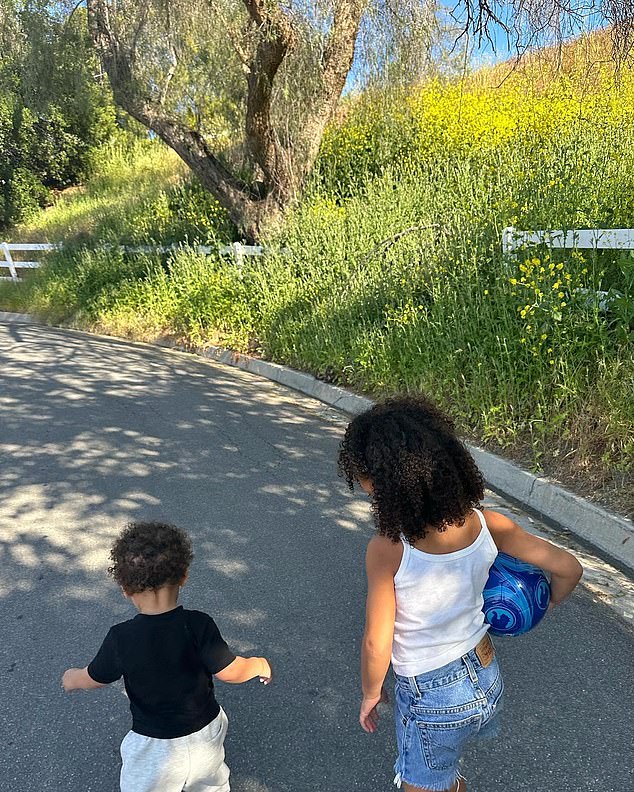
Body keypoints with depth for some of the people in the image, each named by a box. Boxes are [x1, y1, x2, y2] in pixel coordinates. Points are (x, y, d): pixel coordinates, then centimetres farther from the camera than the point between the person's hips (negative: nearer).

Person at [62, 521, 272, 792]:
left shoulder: (121, 638, -23)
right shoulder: (198, 625, -25)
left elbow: (92, 678, -5)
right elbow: (231, 671, -20)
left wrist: (72, 677, 18)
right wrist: (260, 665, 1)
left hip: (154, 749, -1)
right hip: (207, 734, 1)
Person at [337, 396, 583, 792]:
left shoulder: (388, 549, -31)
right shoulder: (487, 524, -18)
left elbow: (376, 645, -22)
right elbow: (569, 569, -9)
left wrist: (370, 694, -2)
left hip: (431, 700, -5)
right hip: (488, 678, 5)